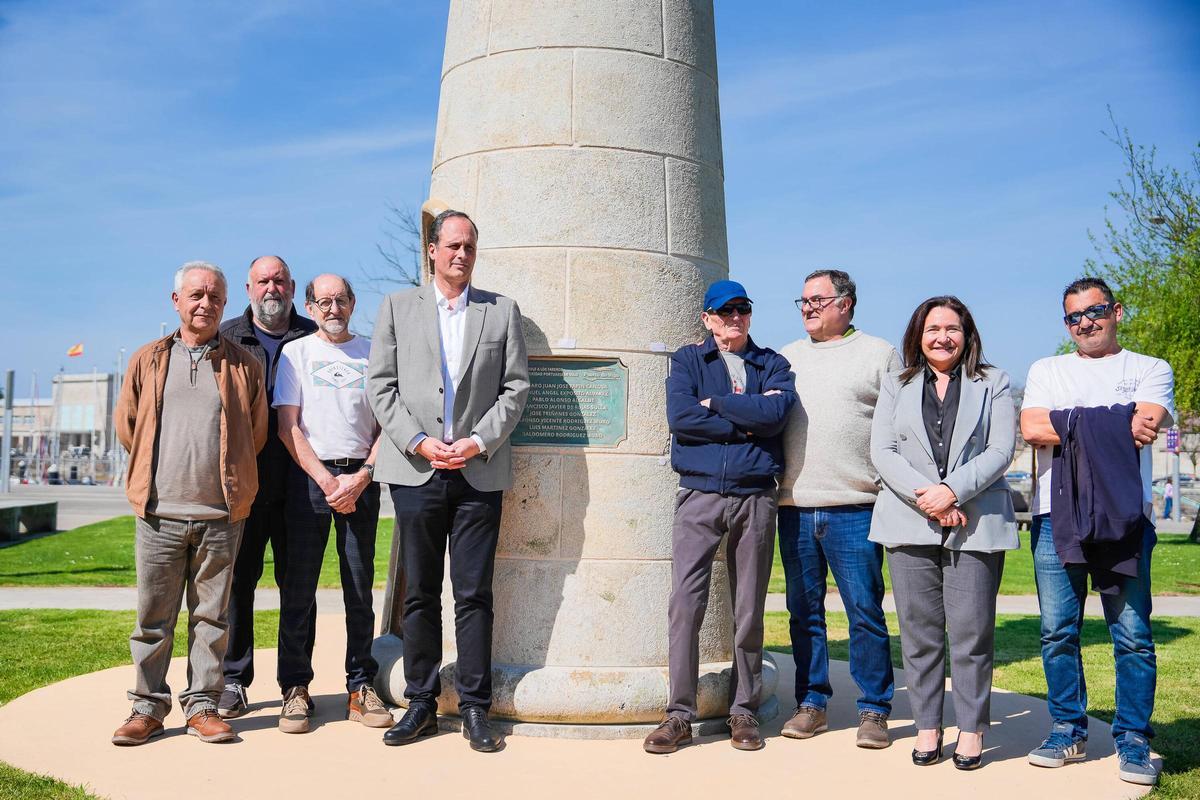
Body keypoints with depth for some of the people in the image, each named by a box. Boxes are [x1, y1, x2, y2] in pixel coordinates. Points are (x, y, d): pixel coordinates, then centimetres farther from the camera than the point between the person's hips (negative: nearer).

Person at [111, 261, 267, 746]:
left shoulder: (244, 366, 8)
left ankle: (202, 706, 15)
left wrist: (224, 474, 11)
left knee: (212, 616, 5)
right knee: (153, 616, 5)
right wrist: (156, 472, 13)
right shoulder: (148, 361, 11)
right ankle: (148, 706, 17)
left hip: (221, 515, 0)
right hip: (159, 512, 1)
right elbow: (126, 425, 15)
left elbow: (256, 434, 12)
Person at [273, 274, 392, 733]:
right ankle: (295, 689, 8)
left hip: (361, 480, 1)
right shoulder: (295, 352, 8)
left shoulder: (372, 354, 11)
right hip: (309, 476, -1)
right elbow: (288, 427, 0)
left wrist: (361, 477, -7)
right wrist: (327, 480, -9)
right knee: (299, 588, 0)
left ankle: (361, 688, 10)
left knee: (360, 588, 3)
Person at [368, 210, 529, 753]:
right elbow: (381, 386, 4)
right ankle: (421, 703, 17)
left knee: (474, 595, 2)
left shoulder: (502, 311, 10)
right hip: (415, 471, 1)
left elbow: (515, 387, 5)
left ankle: (475, 709, 11)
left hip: (480, 472, 0)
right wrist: (418, 442, -8)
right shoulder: (397, 307, 10)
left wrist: (479, 441, -8)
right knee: (420, 594, 7)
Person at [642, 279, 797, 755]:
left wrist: (715, 403, -6)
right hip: (699, 494, -1)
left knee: (749, 608, 6)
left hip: (755, 497, 1)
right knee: (684, 603, -7)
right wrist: (747, 422, -6)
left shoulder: (772, 364, 13)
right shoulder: (688, 360, 11)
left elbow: (776, 413, -8)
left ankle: (744, 711, 17)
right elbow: (680, 416, -8)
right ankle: (680, 714, 2)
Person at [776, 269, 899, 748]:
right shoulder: (785, 358, 18)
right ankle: (811, 703, 20)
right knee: (803, 613, 9)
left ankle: (874, 709, 11)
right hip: (794, 507, 4)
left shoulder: (879, 354, 6)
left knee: (865, 612, -1)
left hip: (854, 509, -4)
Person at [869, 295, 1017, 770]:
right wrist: (925, 497, -11)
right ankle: (927, 727, 13)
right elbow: (882, 452, 4)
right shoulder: (896, 386, 15)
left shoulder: (994, 384, 11)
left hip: (976, 524, -1)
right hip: (909, 523, 2)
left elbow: (1001, 451, 0)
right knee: (919, 631, 4)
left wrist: (952, 491, -14)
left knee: (971, 631, -2)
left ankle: (971, 730, 10)